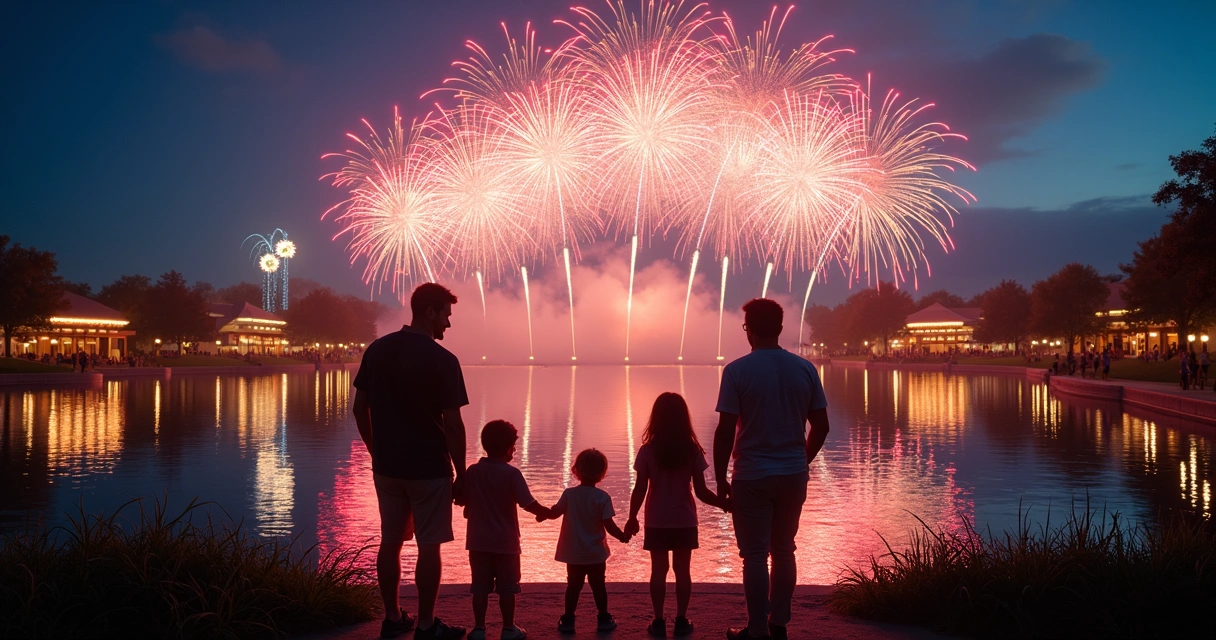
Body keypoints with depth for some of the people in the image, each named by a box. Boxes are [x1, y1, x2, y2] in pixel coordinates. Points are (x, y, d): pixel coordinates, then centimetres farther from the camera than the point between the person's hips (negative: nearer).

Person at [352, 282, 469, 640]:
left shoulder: (377, 350, 3)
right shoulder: (442, 360, -15)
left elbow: (360, 408, 8)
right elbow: (452, 424, -15)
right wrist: (461, 474, -6)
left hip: (387, 466, 6)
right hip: (428, 467, -6)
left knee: (390, 541, 13)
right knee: (429, 546, 3)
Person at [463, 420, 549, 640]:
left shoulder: (472, 471, -1)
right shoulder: (512, 473, -14)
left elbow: (465, 503, 6)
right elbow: (528, 504, -16)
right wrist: (546, 513, 0)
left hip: (478, 541, 4)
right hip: (505, 541, -4)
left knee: (480, 587, 10)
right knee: (506, 587, 7)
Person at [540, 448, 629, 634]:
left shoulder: (569, 494, -9)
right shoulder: (603, 497, -14)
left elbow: (555, 512, -2)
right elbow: (609, 524, -16)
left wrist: (543, 515, 20)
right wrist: (622, 536, 2)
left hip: (574, 553, 1)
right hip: (596, 554, -1)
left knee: (573, 585, 11)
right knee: (598, 586, 11)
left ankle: (568, 620, 13)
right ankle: (603, 619, 18)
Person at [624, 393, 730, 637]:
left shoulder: (648, 451, -8)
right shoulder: (693, 450, -7)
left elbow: (640, 490, -6)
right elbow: (701, 491, -7)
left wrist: (632, 518, 6)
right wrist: (725, 504, 9)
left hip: (657, 522, 0)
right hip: (684, 521, 1)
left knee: (658, 571, 7)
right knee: (683, 570, 10)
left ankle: (659, 621, 10)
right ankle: (681, 620, 13)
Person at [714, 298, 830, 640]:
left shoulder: (737, 371, -11)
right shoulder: (805, 368, 1)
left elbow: (725, 431, -12)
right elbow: (821, 426, 5)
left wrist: (720, 478, -2)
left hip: (752, 477, -4)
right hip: (793, 475, 4)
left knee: (755, 555, 4)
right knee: (784, 550, 16)